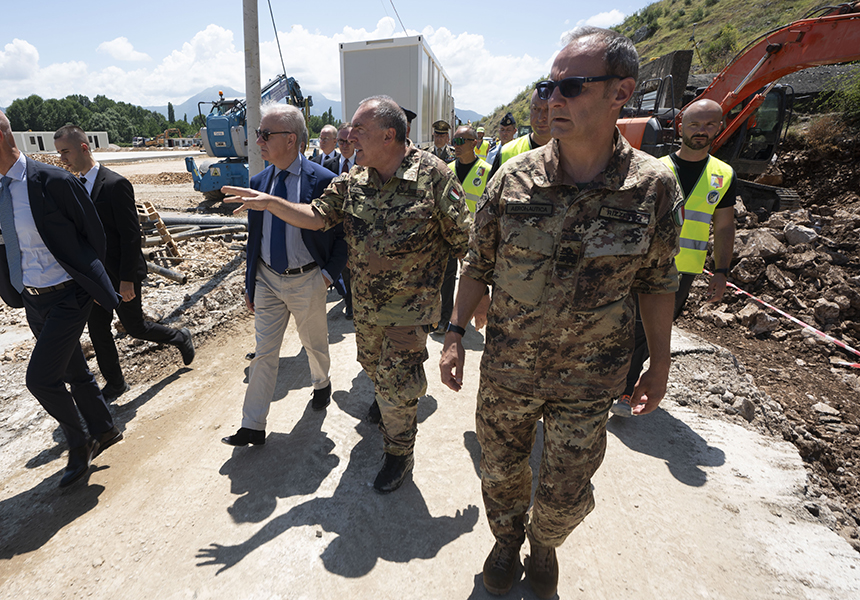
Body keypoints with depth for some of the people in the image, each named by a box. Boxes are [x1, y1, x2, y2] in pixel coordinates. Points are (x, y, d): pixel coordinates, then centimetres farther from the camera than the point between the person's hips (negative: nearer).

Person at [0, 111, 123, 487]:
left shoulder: (52, 181, -16)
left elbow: (94, 233, -8)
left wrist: (90, 281, 0)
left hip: (67, 297, -7)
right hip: (32, 299, 7)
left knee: (40, 378, -8)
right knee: (73, 373, 17)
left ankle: (79, 444, 17)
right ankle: (104, 431, 37)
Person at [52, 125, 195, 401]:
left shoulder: (115, 184, -16)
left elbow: (131, 234, -19)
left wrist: (126, 280, -19)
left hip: (120, 275, -7)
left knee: (134, 326, 6)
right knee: (97, 330, 11)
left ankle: (180, 338, 32)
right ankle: (114, 384, 26)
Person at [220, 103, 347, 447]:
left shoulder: (323, 181, -13)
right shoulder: (259, 182, 3)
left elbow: (342, 234, -7)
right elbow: (254, 237, 9)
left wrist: (330, 274, -13)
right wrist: (250, 284, 10)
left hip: (306, 281, -4)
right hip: (267, 278, 4)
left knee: (314, 344, 17)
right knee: (264, 353, 9)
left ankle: (321, 384, 49)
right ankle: (252, 426, 21)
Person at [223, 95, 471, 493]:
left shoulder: (433, 175, -16)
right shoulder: (354, 180, 0)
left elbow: (462, 240, -12)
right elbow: (318, 216, 2)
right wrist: (270, 203, -11)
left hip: (410, 304, -6)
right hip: (365, 300, 6)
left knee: (397, 385, 2)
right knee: (372, 363, 25)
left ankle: (399, 454, 28)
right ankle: (387, 401, 58)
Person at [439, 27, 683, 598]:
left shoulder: (654, 187, -10)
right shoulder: (513, 178, -9)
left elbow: (658, 282, 1)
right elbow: (478, 265, -1)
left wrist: (660, 363, 5)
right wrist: (455, 333, -2)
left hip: (589, 380, 0)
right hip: (506, 369, 1)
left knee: (565, 495, 17)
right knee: (501, 472, 21)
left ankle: (544, 544, 54)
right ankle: (508, 537, 55)